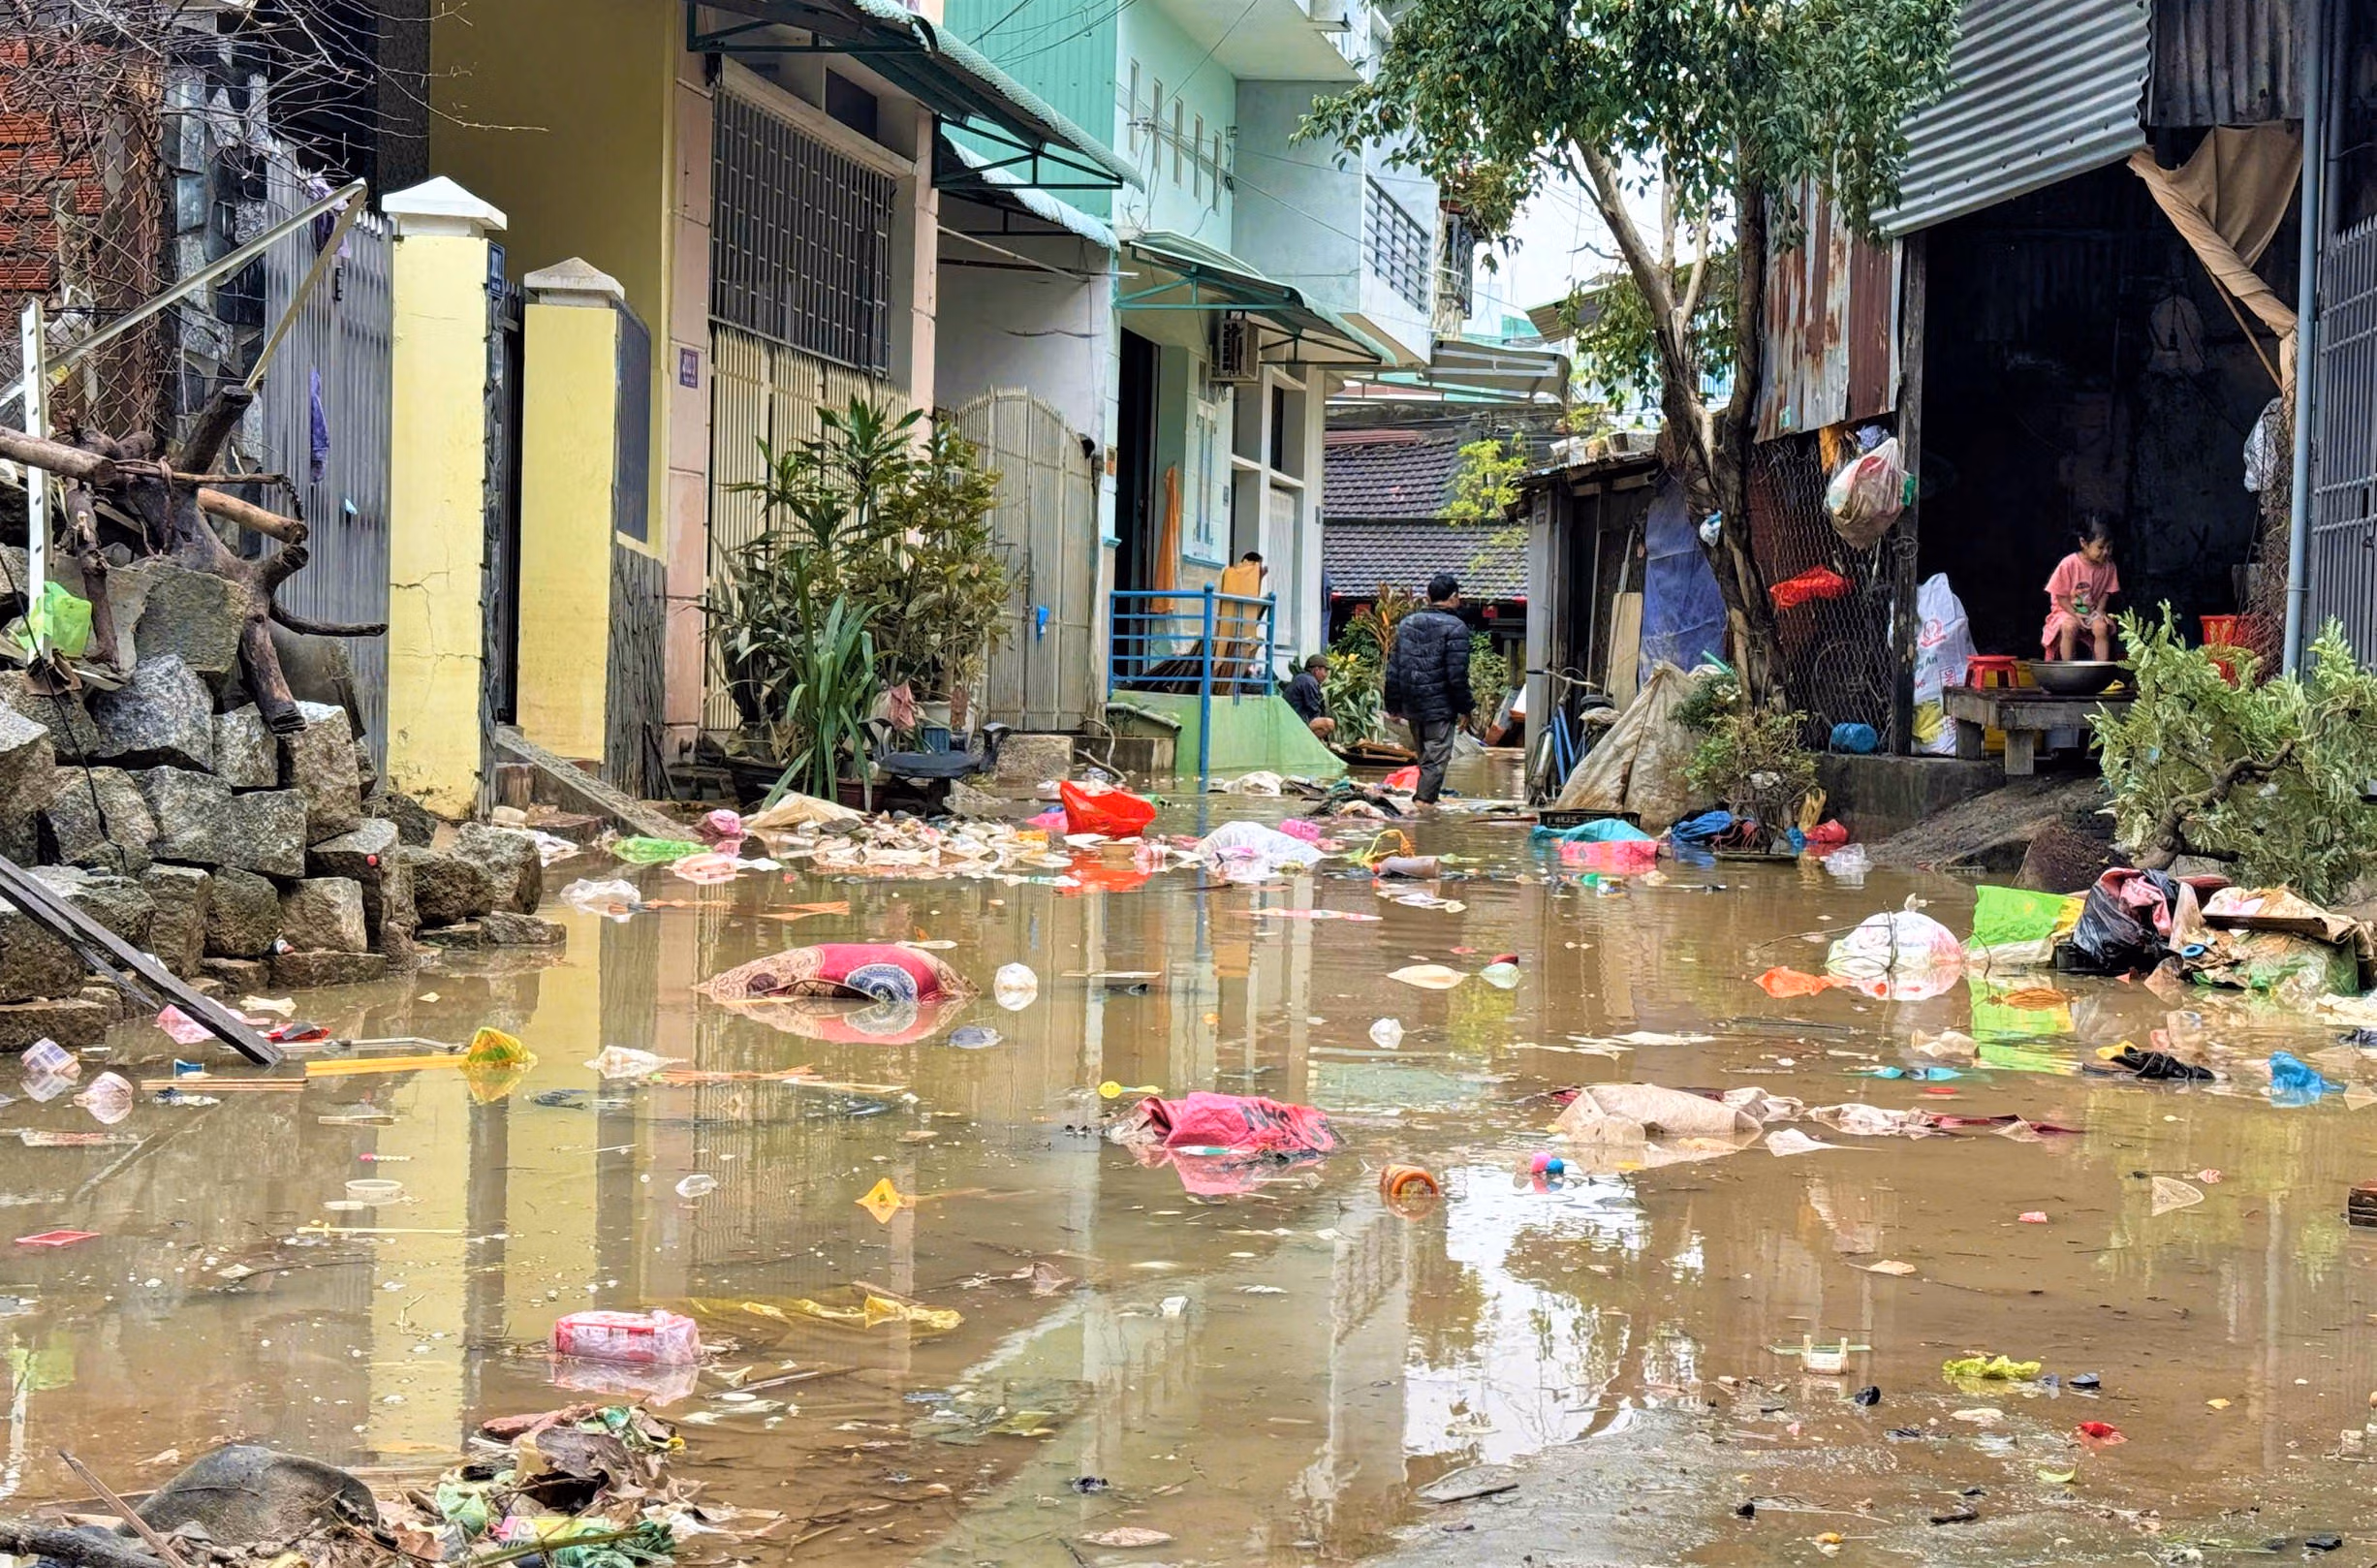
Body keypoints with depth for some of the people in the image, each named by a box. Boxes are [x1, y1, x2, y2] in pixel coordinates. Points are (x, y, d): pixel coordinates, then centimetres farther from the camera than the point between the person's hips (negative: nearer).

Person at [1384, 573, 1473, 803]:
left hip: (1412, 706, 6)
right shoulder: (1455, 627, -9)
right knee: (1436, 759, -5)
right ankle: (1425, 799, -13)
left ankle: (1424, 796, 23)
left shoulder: (1407, 624, 11)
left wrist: (1393, 706, 17)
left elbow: (1393, 670, 12)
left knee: (1425, 756, 18)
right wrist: (1464, 708, -6)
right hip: (1440, 707, -6)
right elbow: (1457, 674, -14)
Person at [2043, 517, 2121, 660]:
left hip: (2092, 611, 3)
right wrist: (2075, 614, -20)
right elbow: (2061, 595, -11)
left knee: (2102, 627, -28)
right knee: (2069, 627, -35)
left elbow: (2106, 592, 7)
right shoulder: (2068, 564, -17)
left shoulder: (2108, 566, -4)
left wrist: (2100, 610, -11)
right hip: (2066, 610, -3)